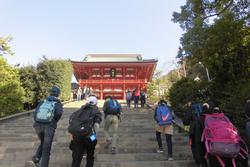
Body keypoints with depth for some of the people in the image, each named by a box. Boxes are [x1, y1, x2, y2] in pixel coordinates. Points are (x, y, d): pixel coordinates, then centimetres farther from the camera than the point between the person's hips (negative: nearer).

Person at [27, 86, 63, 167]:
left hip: (38, 125, 4)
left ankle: (35, 160, 14)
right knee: (46, 149, 7)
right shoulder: (58, 103, 7)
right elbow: (59, 112, -13)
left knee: (43, 143, 28)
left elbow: (35, 112, 8)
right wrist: (55, 121, 3)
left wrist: (37, 122, 16)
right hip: (49, 126, -4)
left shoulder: (43, 101, 19)